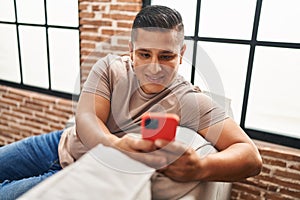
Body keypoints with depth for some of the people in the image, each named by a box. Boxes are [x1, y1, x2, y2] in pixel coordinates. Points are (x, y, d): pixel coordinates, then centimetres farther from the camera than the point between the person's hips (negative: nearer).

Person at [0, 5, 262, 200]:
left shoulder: (190, 102, -25)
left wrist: (201, 168, -51)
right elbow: (86, 118, -22)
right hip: (63, 144, 4)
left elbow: (251, 156, -28)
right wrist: (115, 145, -46)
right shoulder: (111, 67, -12)